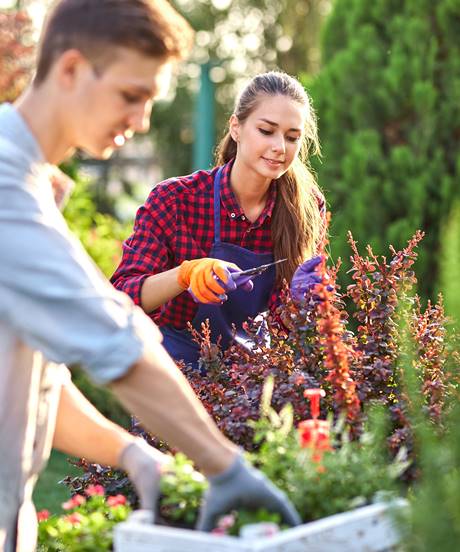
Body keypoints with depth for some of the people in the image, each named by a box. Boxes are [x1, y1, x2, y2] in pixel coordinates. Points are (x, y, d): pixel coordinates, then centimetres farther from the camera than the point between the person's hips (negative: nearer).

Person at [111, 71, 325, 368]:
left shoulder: (308, 207, -3)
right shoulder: (175, 198, -10)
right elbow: (122, 297, -16)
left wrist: (300, 295, -16)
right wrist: (187, 273, -33)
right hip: (181, 360, -1)